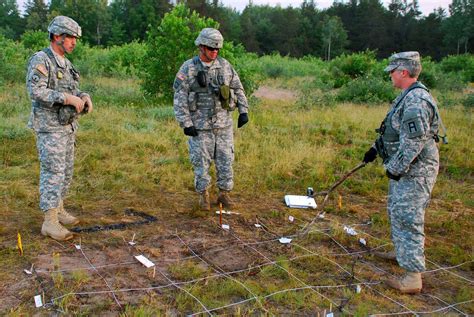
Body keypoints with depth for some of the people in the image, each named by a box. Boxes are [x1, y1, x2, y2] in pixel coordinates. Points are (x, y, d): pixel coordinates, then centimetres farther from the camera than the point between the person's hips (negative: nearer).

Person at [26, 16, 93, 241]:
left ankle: (58, 210, 27)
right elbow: (35, 91, -23)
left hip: (67, 127, 9)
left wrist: (84, 96, -3)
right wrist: (67, 97, -26)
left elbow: (73, 90, 18)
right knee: (53, 173, -8)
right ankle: (50, 222, -2)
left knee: (66, 172, 14)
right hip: (50, 128, -9)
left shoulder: (65, 63, 14)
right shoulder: (40, 60, -13)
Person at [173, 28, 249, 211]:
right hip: (200, 125, -3)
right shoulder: (188, 69, -8)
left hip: (224, 124, 3)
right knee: (201, 162, 5)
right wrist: (186, 124, -13)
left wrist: (243, 111, 2)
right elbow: (179, 98, -9)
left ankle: (224, 194, 22)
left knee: (225, 161, 7)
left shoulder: (225, 66, 3)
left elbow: (238, 89, 10)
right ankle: (203, 195, 23)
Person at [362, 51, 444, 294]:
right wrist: (376, 148, 25)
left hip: (414, 172, -11)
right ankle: (401, 252, 41)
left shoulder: (417, 101, -23)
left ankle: (413, 276, -2)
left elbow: (413, 142, -27)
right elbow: (395, 131, 23)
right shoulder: (408, 97, 12)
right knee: (396, 211, 23)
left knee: (407, 219, -8)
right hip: (404, 168, 11)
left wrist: (396, 167, -21)